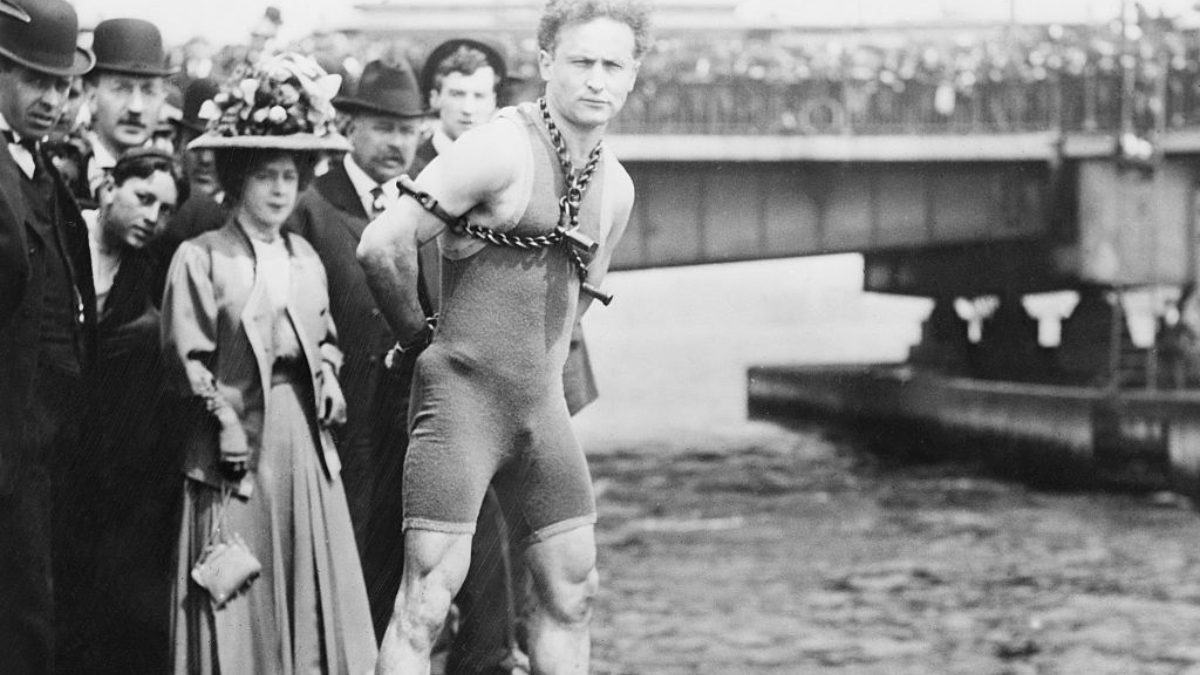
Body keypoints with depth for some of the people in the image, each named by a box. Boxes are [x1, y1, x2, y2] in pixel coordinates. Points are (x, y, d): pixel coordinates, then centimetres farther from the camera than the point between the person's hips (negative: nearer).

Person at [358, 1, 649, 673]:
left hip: (543, 405, 8)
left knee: (574, 588, 11)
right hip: (463, 394, -7)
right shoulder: (500, 148, -14)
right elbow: (382, 245, -16)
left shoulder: (616, 188, 10)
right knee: (427, 600, -10)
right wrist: (419, 335, -2)